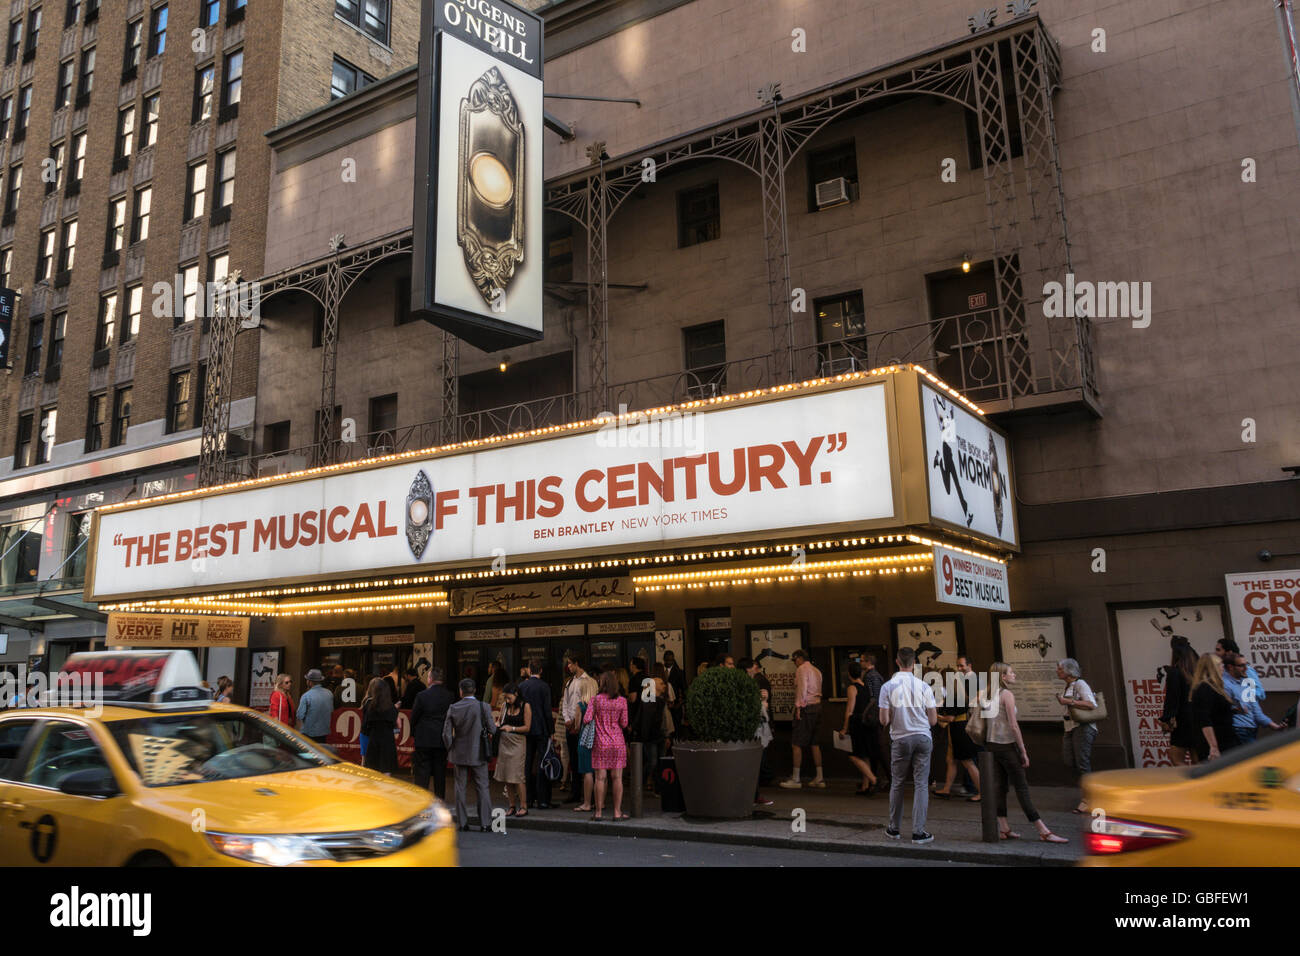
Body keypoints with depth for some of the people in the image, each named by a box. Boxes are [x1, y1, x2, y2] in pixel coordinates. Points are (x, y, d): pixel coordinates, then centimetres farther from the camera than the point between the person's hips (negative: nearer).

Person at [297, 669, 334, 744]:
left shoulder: (306, 696, -15)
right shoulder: (329, 694, 1)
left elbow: (300, 716, -10)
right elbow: (332, 712, 13)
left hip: (309, 733, -5)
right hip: (324, 732, 5)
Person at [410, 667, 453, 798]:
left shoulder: (421, 696, -12)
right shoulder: (450, 696, -4)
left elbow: (414, 718, -4)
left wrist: (414, 733, 12)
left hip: (424, 741, -3)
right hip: (443, 741, 3)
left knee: (421, 774, 5)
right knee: (440, 773, 12)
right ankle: (440, 801, 17)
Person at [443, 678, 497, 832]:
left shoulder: (453, 708, -4)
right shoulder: (483, 707, -10)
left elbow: (446, 733, -4)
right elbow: (492, 729, -9)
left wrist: (450, 750, 11)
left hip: (460, 754, 1)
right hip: (478, 754, -1)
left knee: (460, 787, 11)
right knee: (482, 788, 5)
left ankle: (462, 822, 13)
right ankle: (485, 823, 4)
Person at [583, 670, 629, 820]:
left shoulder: (596, 699, -4)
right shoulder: (622, 701, -2)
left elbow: (586, 719, -8)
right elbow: (624, 724, 0)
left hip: (600, 743, 0)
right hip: (617, 743, 0)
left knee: (600, 778, 3)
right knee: (617, 778, 4)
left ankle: (599, 812, 7)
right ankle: (617, 812, 6)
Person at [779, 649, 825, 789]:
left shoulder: (802, 669, -6)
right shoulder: (816, 671, 19)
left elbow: (802, 688, -16)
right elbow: (818, 691, 14)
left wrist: (799, 706, -15)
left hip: (806, 708, -9)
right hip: (817, 706, 9)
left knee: (796, 744, -4)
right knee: (814, 744, 13)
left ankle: (795, 780, -3)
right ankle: (819, 779, 14)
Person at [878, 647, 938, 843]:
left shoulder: (888, 686, -6)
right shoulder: (924, 687, -4)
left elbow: (884, 721, -7)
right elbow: (933, 720, 0)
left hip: (900, 739, 0)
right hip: (922, 737, 0)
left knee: (897, 783, 11)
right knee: (921, 783, 4)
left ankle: (895, 829, 19)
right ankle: (918, 831, 3)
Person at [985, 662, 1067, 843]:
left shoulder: (989, 695, 11)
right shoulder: (1007, 694, -11)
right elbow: (1013, 725, -14)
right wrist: (1023, 751, -11)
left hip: (991, 744, 8)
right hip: (1006, 744, -8)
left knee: (999, 786, 9)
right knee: (1022, 787, -5)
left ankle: (1004, 828, 11)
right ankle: (1043, 831, -1)